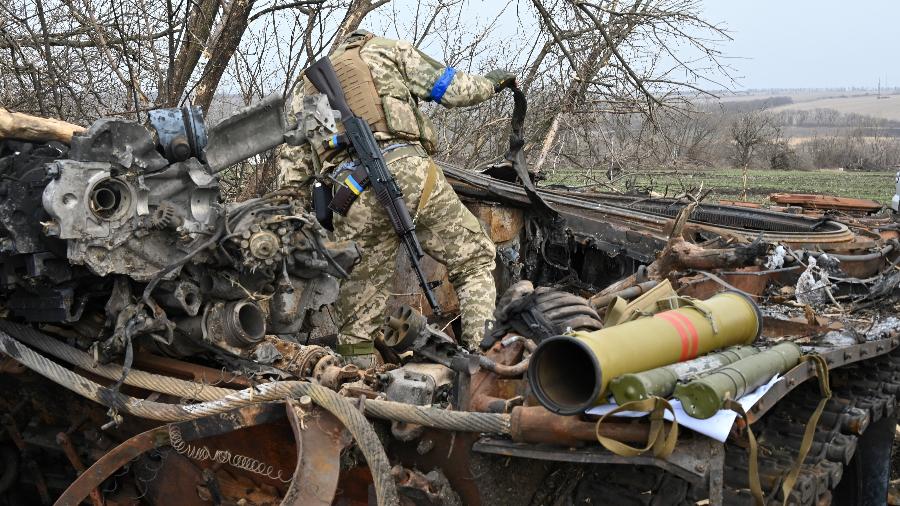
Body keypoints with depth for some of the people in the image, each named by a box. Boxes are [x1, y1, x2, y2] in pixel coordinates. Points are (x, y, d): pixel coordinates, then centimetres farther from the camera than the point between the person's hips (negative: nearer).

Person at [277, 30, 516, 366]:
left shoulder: (305, 88, 30)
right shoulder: (387, 50, 21)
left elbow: (291, 170, 22)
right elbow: (452, 89, 15)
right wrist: (490, 83, 35)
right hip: (408, 171, -2)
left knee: (362, 288, 14)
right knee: (474, 261, 9)